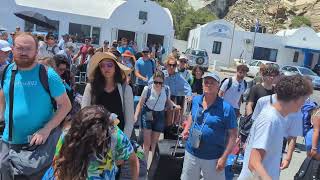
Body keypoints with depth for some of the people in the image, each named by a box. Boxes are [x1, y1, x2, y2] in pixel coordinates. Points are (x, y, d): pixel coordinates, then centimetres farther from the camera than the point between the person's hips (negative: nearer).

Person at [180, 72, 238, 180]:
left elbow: (232, 135, -13)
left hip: (213, 158, -4)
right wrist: (186, 129, 3)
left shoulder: (226, 108, -17)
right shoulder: (195, 100, -2)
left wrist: (224, 158, -16)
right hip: (191, 153, 5)